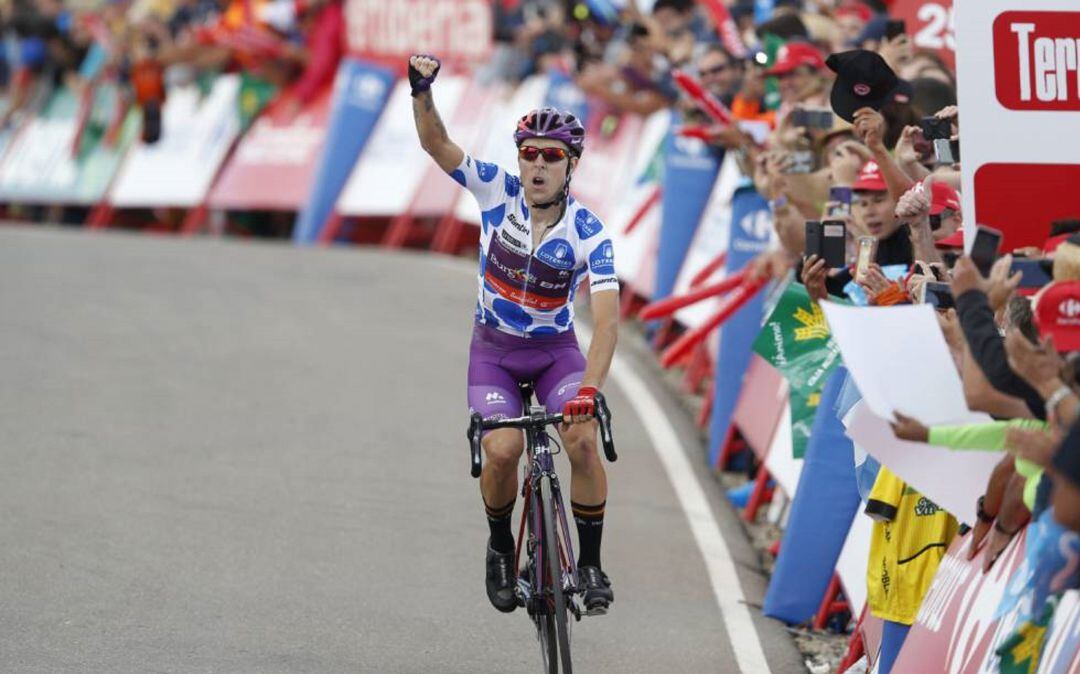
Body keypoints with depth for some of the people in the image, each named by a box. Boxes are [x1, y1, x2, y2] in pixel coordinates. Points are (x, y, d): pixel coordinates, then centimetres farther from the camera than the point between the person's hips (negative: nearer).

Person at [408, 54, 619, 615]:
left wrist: (588, 389, -44)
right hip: (494, 351, 1)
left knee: (583, 442, -24)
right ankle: (501, 547, 7)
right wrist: (422, 89, -40)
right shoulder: (498, 192, -14)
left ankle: (590, 565, -7)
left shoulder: (588, 232, -21)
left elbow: (607, 319, -30)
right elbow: (435, 143, -20)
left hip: (557, 351, -1)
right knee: (503, 451, -22)